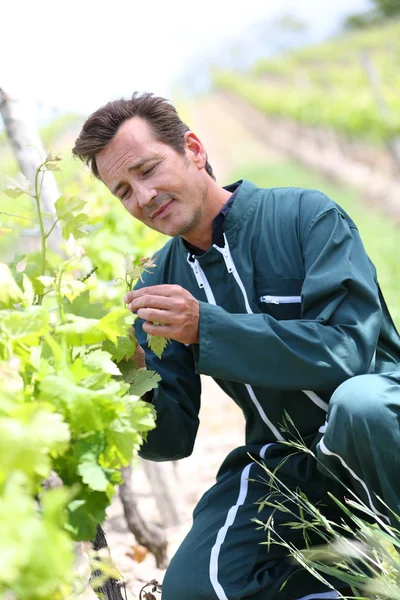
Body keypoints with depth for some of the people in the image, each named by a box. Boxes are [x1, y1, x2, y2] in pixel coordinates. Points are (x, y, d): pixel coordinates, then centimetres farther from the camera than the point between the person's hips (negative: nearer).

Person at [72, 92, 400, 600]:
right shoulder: (160, 282, 3)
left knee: (357, 403, -38)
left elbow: (346, 350, -23)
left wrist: (206, 329, -30)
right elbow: (173, 440, 1)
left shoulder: (304, 215, -10)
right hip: (277, 462, 4)